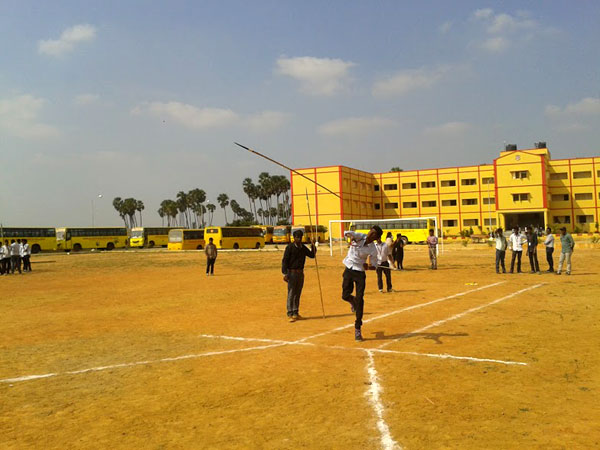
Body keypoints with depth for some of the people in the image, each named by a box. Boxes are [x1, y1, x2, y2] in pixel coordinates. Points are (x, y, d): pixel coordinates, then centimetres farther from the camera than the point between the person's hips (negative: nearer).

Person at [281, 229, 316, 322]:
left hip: (300, 273, 6)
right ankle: (290, 314, -1)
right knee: (291, 294, -5)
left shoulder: (303, 247, 8)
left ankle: (296, 313, 21)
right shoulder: (290, 247, -10)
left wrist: (313, 246, -2)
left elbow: (312, 255, 15)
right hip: (292, 273, -6)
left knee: (297, 294, 12)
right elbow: (284, 260, -12)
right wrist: (285, 274, -17)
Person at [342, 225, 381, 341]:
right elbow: (346, 233, -14)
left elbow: (373, 266, -3)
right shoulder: (360, 236, -7)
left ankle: (357, 329, 2)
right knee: (345, 296, -1)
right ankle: (352, 301, 39)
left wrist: (368, 266, -26)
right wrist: (351, 237, -37)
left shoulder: (373, 249, -9)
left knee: (359, 300, -6)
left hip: (360, 273, -1)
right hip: (349, 270, 1)